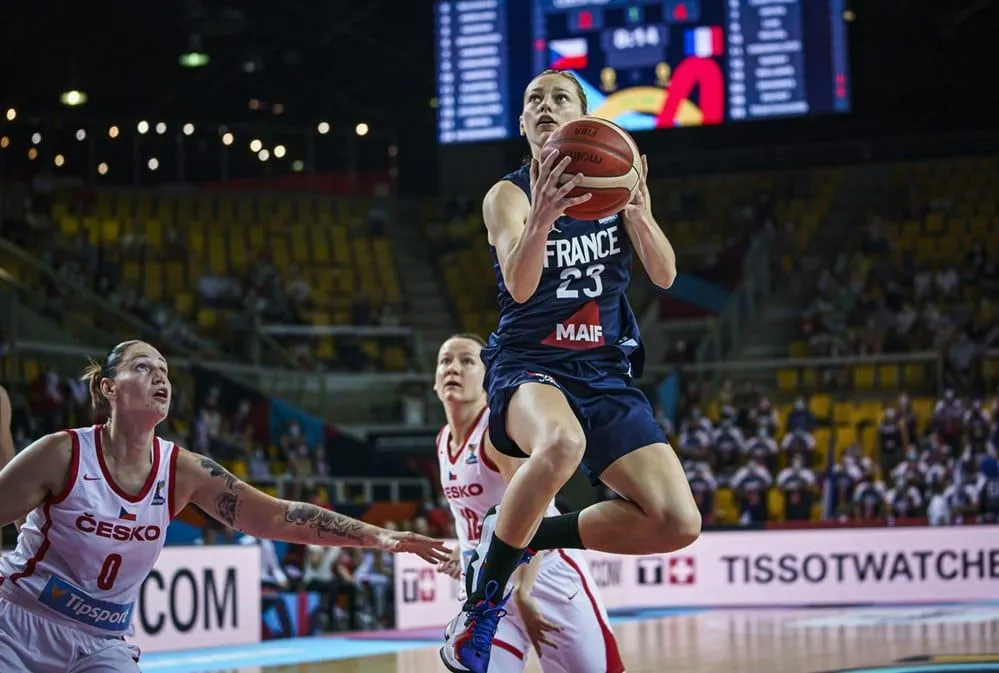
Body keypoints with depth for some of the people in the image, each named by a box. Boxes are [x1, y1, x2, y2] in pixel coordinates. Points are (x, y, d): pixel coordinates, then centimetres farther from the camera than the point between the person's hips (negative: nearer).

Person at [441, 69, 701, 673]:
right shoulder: (509, 195, -3)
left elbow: (665, 275, -3)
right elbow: (519, 286, -21)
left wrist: (641, 215, -24)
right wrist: (540, 220, -42)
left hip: (606, 373, 4)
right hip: (529, 365, -4)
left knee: (678, 524, -15)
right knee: (562, 443, -42)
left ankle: (532, 536, 5)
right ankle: (484, 595, -24)